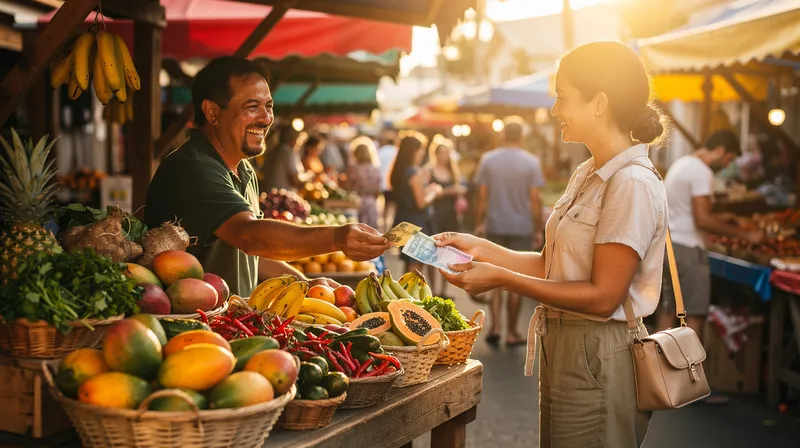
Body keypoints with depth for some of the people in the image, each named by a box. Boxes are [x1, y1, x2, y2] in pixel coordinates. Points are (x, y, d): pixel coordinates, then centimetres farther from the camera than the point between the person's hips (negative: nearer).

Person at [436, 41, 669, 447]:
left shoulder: (632, 183, -19)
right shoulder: (587, 175, 11)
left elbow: (602, 297, -21)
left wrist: (502, 278, -19)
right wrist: (481, 249, 3)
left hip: (598, 358, -9)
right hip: (564, 348, 9)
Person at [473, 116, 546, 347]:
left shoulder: (488, 160, 0)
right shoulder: (531, 162, -5)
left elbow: (481, 196, -1)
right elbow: (535, 199, -7)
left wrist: (479, 224, 7)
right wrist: (538, 230, 0)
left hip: (494, 226, 2)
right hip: (521, 228, -1)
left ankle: (494, 326, 2)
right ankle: (511, 332, 11)